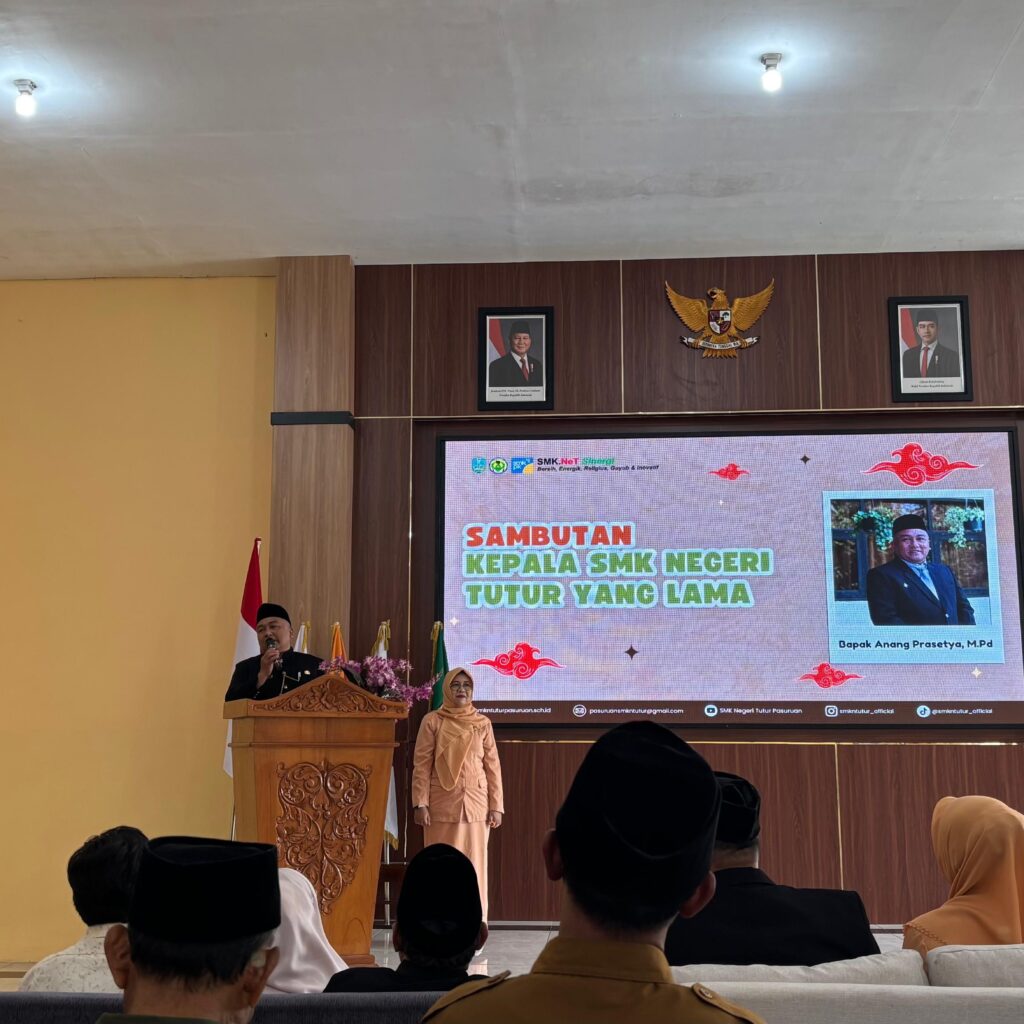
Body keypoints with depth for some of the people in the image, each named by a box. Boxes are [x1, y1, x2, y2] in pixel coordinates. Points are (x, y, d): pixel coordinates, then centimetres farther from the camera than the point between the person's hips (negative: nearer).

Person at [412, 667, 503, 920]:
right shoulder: (432, 721, 2)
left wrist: (496, 806, 1)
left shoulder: (482, 723, 8)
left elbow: (493, 767, 7)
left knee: (474, 865, 4)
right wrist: (420, 803, -9)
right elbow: (421, 765, -1)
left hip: (475, 806, 2)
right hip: (441, 806, -2)